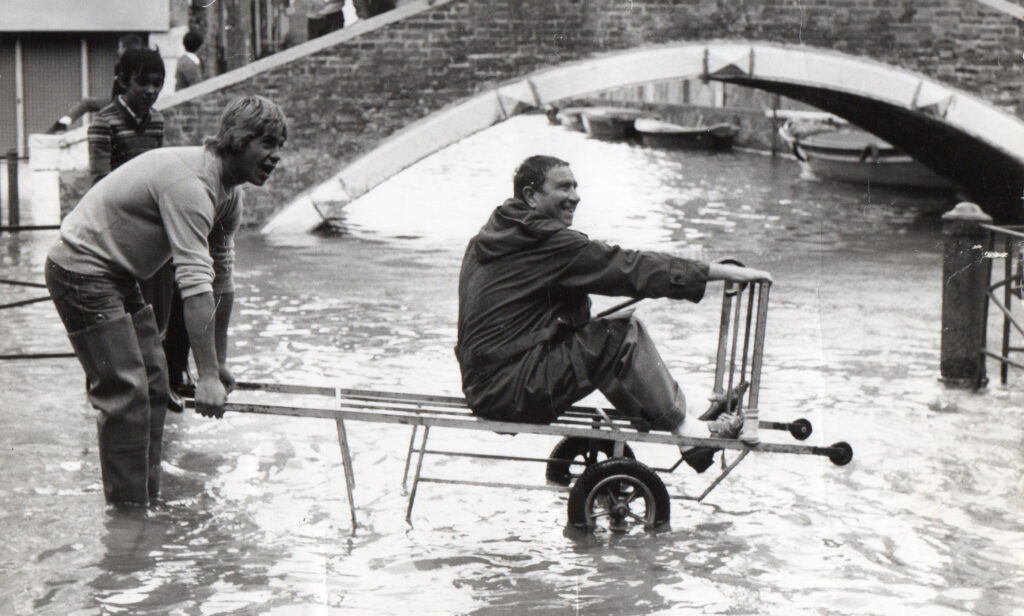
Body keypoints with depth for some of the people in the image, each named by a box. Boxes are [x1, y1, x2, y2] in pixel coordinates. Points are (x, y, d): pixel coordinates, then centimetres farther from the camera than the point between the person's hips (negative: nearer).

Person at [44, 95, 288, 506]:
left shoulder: (229, 194, 4)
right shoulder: (189, 184, -29)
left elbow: (221, 279, 13)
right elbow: (194, 285, -34)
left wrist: (219, 363, 16)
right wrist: (206, 376, -36)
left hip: (118, 276, 11)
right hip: (82, 269, -11)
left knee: (153, 383, 11)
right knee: (125, 392, -13)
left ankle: (147, 502, 19)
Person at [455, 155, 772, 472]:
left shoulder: (498, 233, 15)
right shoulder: (545, 241, -14)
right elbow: (629, 269, -16)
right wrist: (725, 272, -13)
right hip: (510, 391, -10)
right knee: (621, 334, -13)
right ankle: (685, 429, -6)